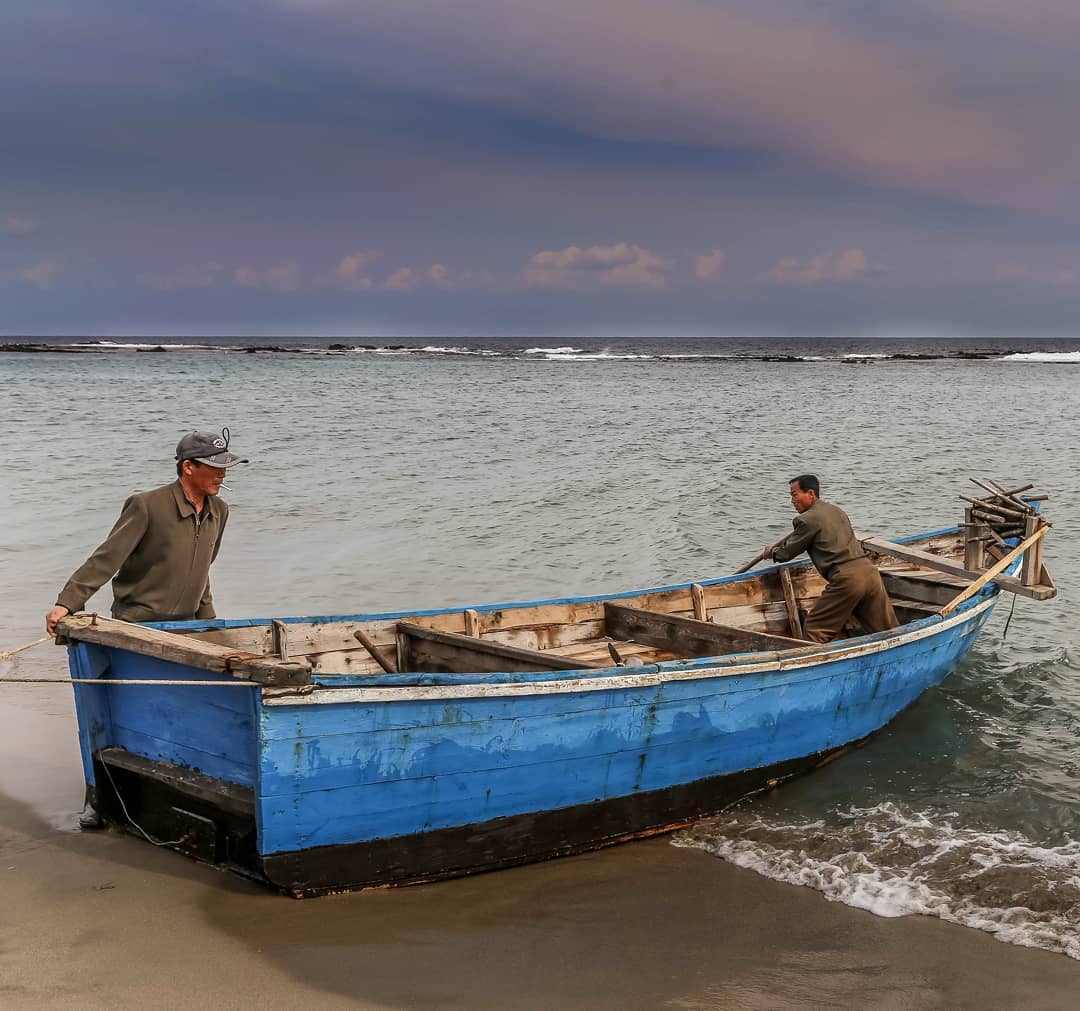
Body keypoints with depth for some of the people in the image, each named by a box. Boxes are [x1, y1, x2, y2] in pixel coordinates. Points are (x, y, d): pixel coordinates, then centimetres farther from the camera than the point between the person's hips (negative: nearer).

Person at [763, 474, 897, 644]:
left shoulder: (807, 520, -1)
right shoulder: (837, 511, 25)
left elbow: (787, 553, 10)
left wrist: (772, 552, 31)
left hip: (847, 578, -8)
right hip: (869, 570, 8)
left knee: (814, 630, 3)